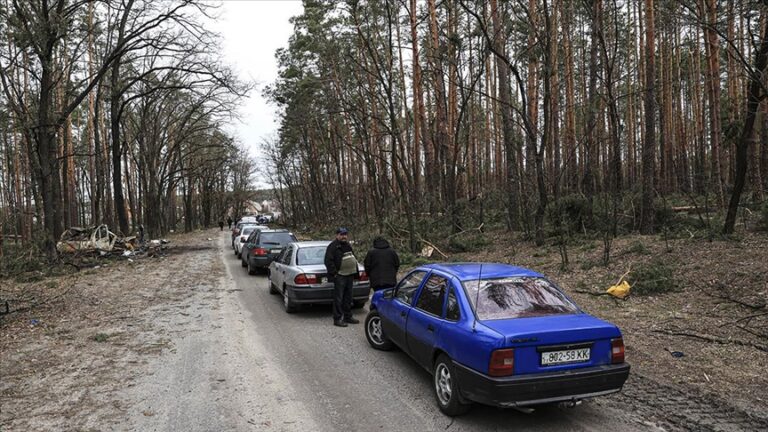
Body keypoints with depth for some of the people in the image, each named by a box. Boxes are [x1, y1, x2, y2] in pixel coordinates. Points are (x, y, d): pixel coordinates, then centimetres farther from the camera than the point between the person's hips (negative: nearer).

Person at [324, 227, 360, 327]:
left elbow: (353, 258, 28)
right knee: (338, 298, -5)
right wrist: (334, 273, -18)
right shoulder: (333, 246, -9)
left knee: (348, 298, 14)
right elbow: (328, 261, -15)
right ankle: (337, 319, -1)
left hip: (349, 276, 8)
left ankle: (348, 316, 23)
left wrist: (355, 272, 18)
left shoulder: (348, 245, 17)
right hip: (340, 277, -8)